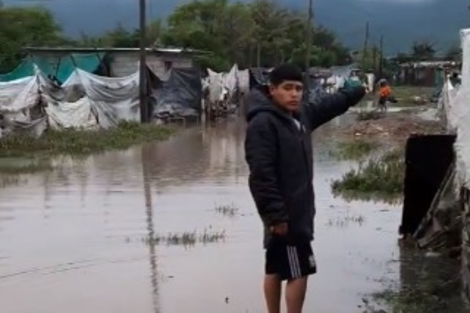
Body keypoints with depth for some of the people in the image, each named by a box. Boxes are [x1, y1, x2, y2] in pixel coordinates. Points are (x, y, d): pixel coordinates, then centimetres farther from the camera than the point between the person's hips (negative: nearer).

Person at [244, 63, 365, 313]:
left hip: (297, 212, 9)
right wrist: (274, 214, -27)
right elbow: (261, 174, -24)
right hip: (284, 215, -9)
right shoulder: (262, 123, -19)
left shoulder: (300, 115, 9)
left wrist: (360, 91, 39)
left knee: (276, 270, 16)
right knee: (298, 272, -5)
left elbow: (329, 104, 29)